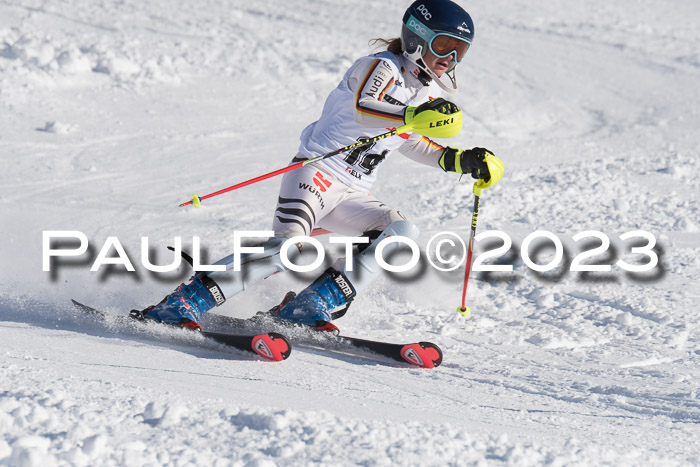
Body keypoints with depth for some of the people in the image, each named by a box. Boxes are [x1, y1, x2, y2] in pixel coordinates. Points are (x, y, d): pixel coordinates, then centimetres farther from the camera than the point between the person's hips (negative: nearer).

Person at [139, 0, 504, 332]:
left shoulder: (427, 94, 16)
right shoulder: (381, 68, -8)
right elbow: (363, 108, -30)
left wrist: (459, 161, 22)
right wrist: (413, 115, -46)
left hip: (351, 196, 8)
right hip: (318, 172, -8)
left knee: (401, 232, -16)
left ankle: (314, 304, -20)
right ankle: (183, 302, -27)